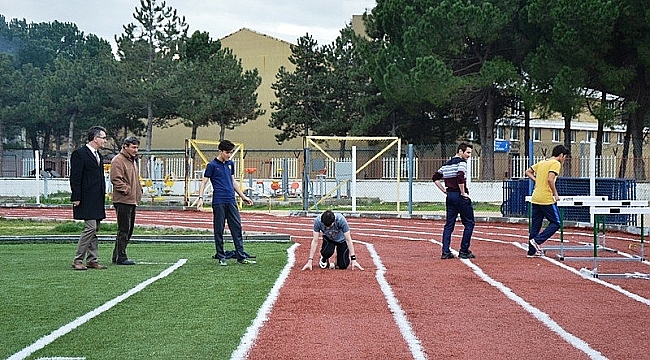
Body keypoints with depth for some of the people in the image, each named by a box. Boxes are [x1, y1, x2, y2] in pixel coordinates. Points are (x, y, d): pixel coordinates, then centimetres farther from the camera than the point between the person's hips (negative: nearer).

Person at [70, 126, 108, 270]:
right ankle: (77, 260, -7)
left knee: (94, 229, 9)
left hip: (97, 199, 9)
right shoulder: (79, 154, -9)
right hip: (87, 199, -9)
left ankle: (92, 260, 13)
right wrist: (76, 198, -17)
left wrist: (102, 196, 17)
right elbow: (75, 178, -13)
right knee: (90, 228, -13)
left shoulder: (98, 155, 18)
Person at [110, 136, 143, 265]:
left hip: (132, 201, 10)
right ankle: (120, 257, -4)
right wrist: (127, 190, -19)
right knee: (124, 230, -8)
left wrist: (139, 191, 17)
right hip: (122, 201, -10)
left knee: (129, 230, 12)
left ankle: (117, 255, 20)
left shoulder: (133, 160, 20)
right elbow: (116, 179, -18)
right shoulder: (118, 161, -10)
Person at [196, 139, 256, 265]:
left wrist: (243, 196, 25)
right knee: (219, 230, 1)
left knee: (237, 228, 3)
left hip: (231, 202, 6)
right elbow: (204, 182, -3)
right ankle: (221, 256, 9)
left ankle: (241, 256, 5)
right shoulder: (212, 165, -3)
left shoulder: (230, 164, 14)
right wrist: (200, 198, -15)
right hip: (219, 202, -5)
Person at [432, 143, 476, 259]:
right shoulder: (461, 162, -10)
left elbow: (435, 178, 19)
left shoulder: (446, 164, 15)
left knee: (449, 224, 9)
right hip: (460, 196, -8)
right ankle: (464, 251, 1)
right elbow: (460, 177, -26)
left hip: (450, 196, 8)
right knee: (469, 224, 2)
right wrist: (463, 193, -15)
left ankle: (445, 252, 3)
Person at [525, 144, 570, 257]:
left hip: (535, 198, 8)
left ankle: (532, 251, 13)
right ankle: (537, 240, -9)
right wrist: (555, 194, -11)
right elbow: (550, 179, -21)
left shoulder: (542, 162, 17)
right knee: (556, 223, 3)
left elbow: (528, 172, 21)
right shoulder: (556, 163, -8)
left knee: (535, 225, 11)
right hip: (547, 199, -8)